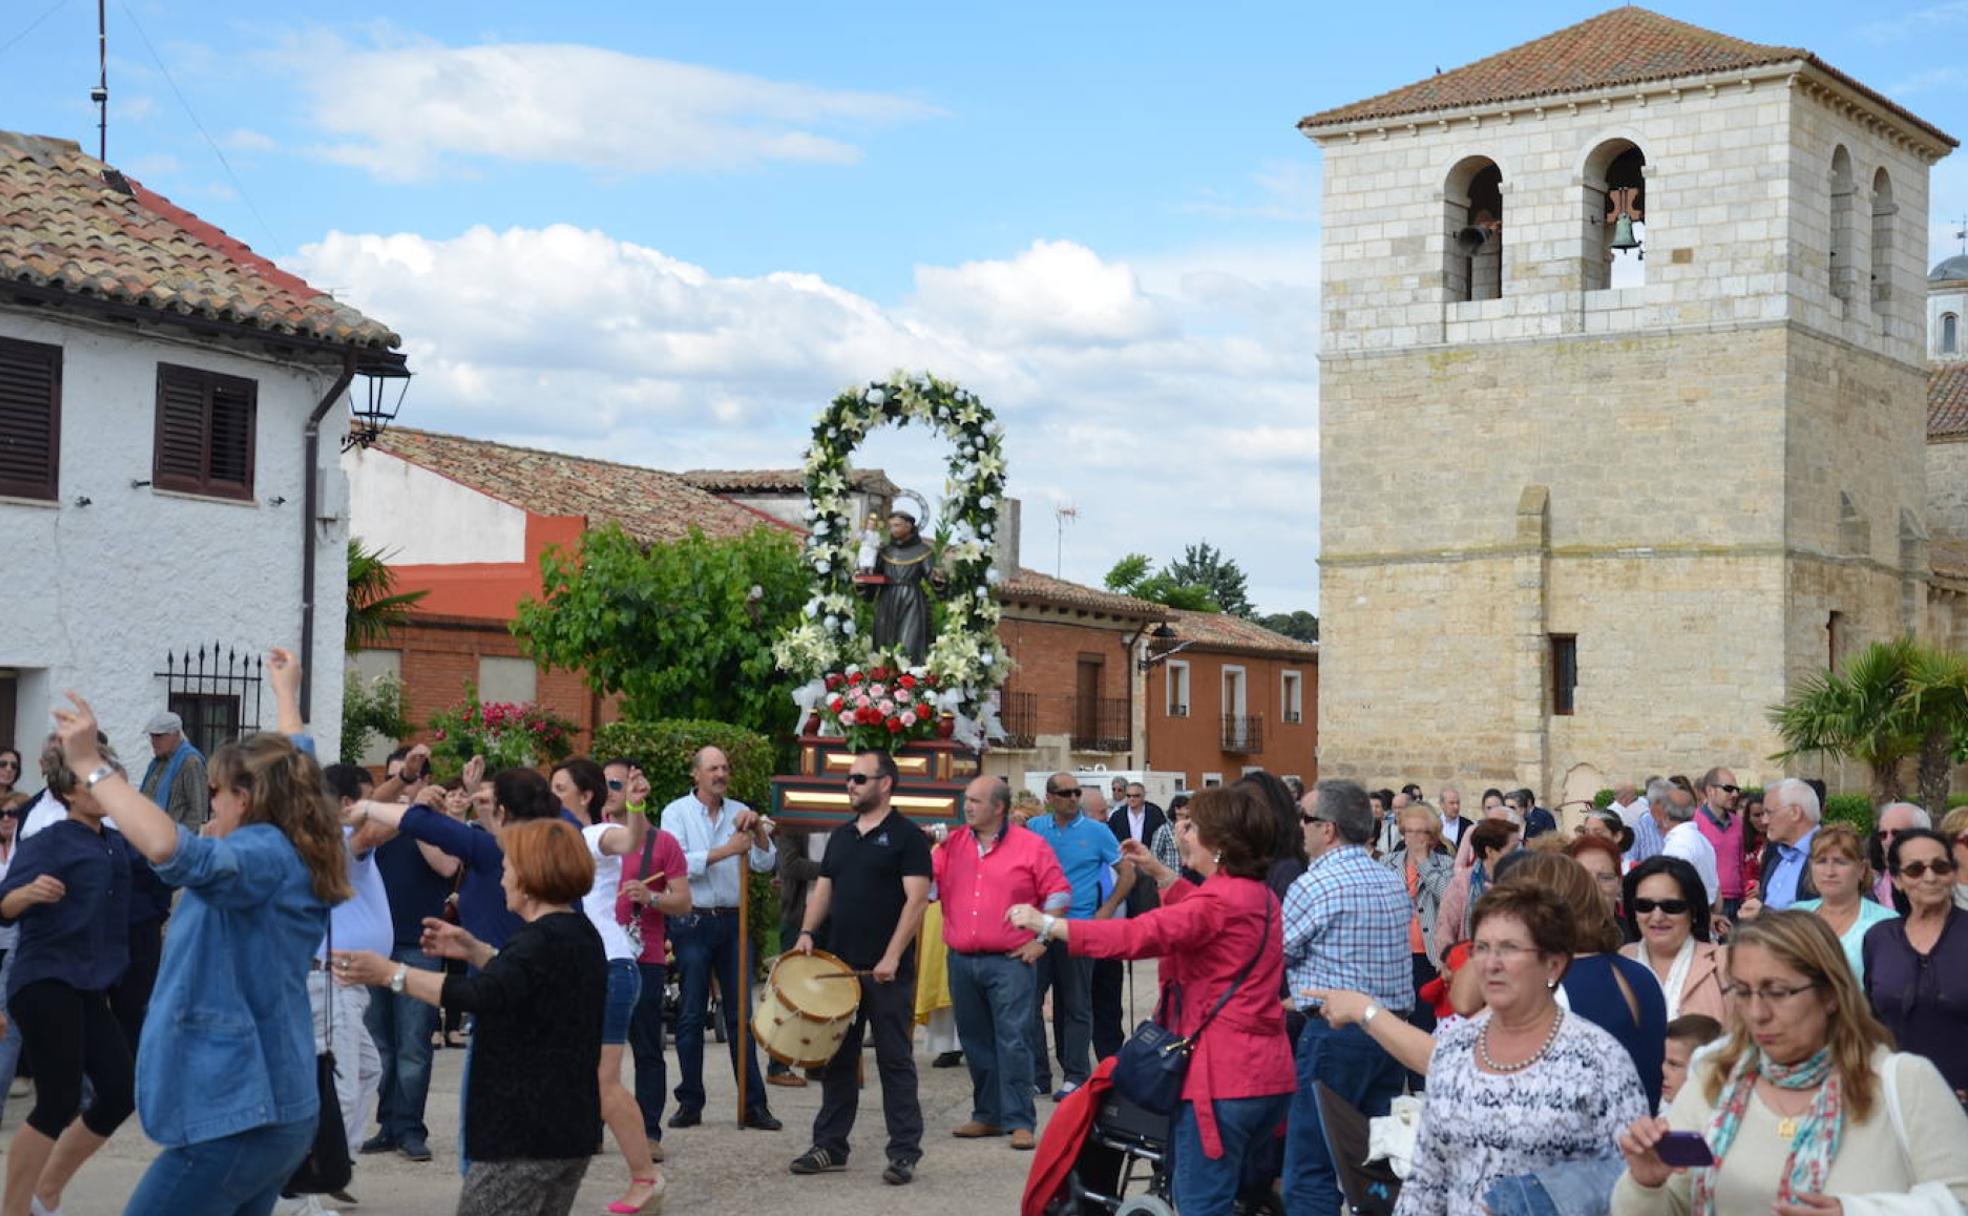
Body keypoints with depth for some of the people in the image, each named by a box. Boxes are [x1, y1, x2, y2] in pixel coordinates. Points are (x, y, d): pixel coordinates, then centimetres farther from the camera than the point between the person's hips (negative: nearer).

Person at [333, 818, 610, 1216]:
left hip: (526, 1131, -10)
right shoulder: (579, 932, 14)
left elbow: (481, 995, -33)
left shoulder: (545, 939, -19)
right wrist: (474, 951, 17)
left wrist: (390, 973, -33)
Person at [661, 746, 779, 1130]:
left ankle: (754, 1103, 5)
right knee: (691, 1015, 2)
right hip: (693, 922, -3)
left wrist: (758, 828, -12)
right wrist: (725, 851, -19)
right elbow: (678, 864, -13)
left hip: (733, 921, 3)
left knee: (741, 1013, 3)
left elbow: (766, 863, 4)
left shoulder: (739, 813, 10)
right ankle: (690, 1102, 10)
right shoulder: (677, 813, 0)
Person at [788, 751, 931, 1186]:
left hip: (886, 970, -6)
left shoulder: (906, 836, -5)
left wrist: (892, 957, -19)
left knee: (895, 1060, -1)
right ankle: (830, 1146, 19)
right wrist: (807, 931, 0)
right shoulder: (840, 836, 15)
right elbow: (823, 889, 18)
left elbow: (916, 898, -12)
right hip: (839, 965, 6)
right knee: (837, 1059, 11)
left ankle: (904, 1153, 4)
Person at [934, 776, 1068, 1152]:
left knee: (1013, 1040, -8)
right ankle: (987, 1114, 22)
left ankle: (1019, 1121, -4)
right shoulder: (952, 844, 11)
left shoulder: (1030, 846, -1)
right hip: (962, 962, 5)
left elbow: (1059, 894, 1)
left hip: (1009, 961, -5)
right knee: (976, 1042, 11)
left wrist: (1040, 940, -4)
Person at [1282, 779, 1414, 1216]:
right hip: (1394, 1029, 8)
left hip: (1335, 1033, -8)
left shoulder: (1315, 884, -13)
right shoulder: (1395, 883, 9)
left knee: (1311, 1171, -3)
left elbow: (1273, 955, -4)